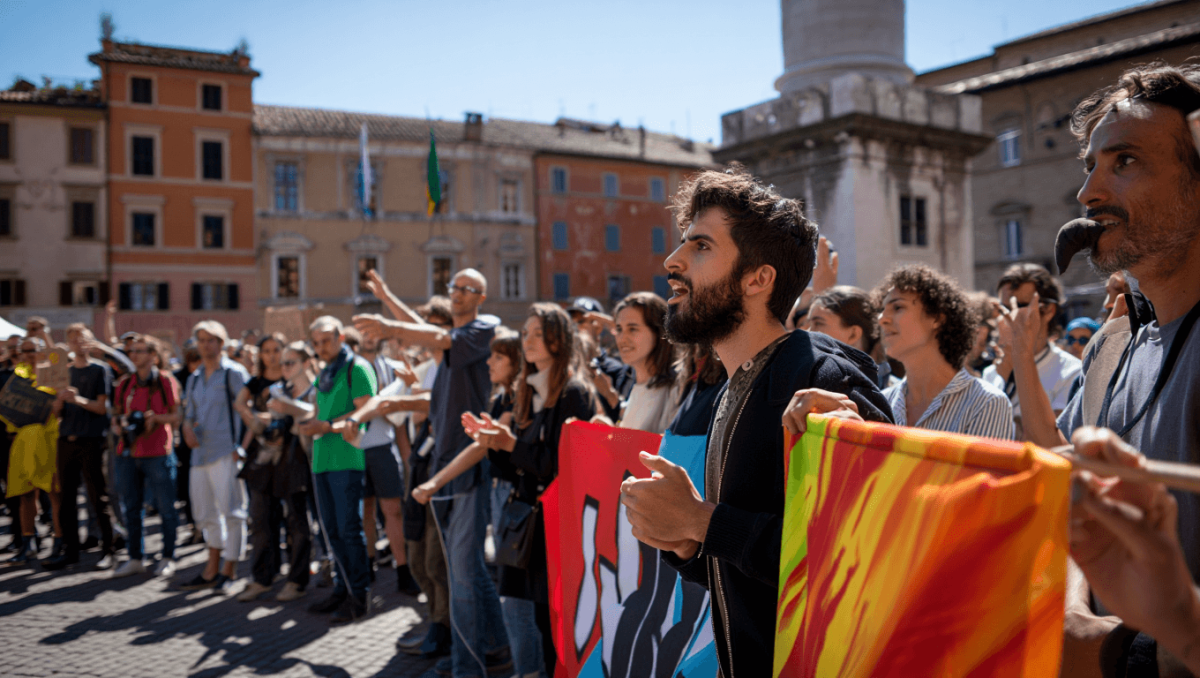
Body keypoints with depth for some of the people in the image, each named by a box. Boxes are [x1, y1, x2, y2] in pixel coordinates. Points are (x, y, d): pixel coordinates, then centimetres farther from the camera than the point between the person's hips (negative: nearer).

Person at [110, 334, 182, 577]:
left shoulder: (165, 381, -2)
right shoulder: (124, 384, 13)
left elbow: (177, 416, -2)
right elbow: (117, 414, 20)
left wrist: (155, 417, -18)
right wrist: (117, 425, -1)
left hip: (158, 453, -5)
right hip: (128, 452, 5)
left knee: (166, 508, 0)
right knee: (131, 509, 10)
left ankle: (167, 558, 9)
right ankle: (136, 558, 20)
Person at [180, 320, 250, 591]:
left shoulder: (234, 373, -4)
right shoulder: (194, 378, 17)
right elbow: (190, 411, 23)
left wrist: (241, 447, -15)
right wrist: (187, 426, 0)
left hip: (226, 452, -7)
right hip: (200, 452, 7)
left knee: (231, 510, -4)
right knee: (204, 511, 11)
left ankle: (229, 569, 5)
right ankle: (213, 567, 21)